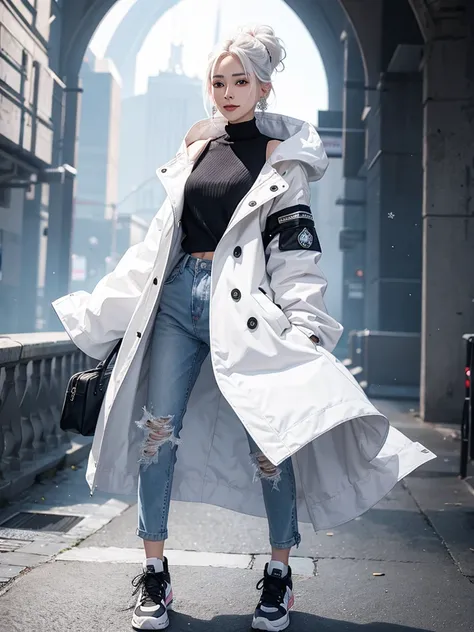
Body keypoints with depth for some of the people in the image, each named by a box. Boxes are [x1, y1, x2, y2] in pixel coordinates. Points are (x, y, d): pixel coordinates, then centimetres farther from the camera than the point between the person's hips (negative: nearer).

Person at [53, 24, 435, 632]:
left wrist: (305, 323, -14)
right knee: (157, 431, -2)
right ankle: (154, 574, 11)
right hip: (178, 294, 4)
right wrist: (100, 307, 20)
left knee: (269, 440, -5)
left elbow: (294, 245, -2)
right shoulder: (195, 149, 18)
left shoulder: (281, 154, 6)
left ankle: (279, 576, 14)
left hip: (244, 304, -4)